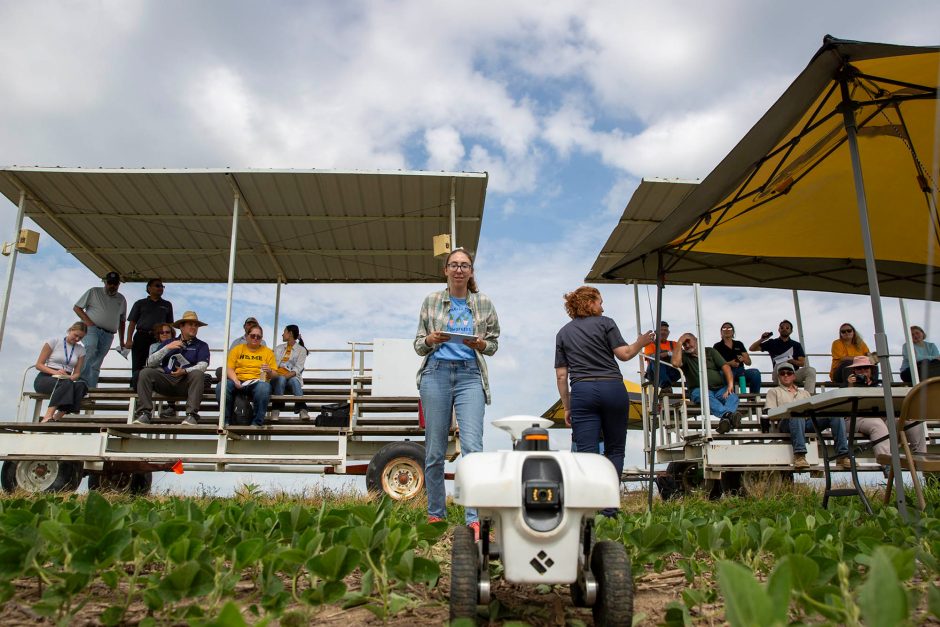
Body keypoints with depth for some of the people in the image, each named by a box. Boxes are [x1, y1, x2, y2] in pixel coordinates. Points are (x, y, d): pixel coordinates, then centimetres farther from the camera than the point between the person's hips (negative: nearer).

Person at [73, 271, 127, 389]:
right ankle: (82, 380, -36)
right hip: (92, 328, -4)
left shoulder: (121, 299, 18)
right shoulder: (94, 292, 8)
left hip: (108, 335, 4)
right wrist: (87, 321, -8)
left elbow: (122, 321, 22)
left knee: (96, 364, 0)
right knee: (91, 348, -31)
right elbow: (76, 308, 7)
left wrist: (121, 341, 17)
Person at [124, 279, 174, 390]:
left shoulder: (167, 305, 19)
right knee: (138, 366, -4)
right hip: (141, 336, -1)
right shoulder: (140, 303, 14)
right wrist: (129, 340, -4)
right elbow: (132, 323, 9)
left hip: (158, 338, 1)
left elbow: (169, 324, 18)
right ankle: (135, 388, -5)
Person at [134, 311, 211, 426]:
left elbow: (203, 365, -2)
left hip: (185, 383, -2)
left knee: (198, 374, -33)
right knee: (145, 372, -23)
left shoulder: (201, 345, 15)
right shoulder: (168, 342, 21)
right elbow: (150, 362, 10)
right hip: (166, 380, 2)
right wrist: (167, 348, -3)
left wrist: (185, 371, -19)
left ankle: (191, 415, -39)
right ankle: (144, 414, -29)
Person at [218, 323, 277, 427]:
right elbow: (229, 368, 7)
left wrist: (269, 372, -14)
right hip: (238, 382, 1)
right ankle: (226, 420, -15)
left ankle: (257, 422, -26)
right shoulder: (237, 349, 17)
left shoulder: (268, 352, 15)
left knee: (264, 388, -37)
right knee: (221, 386, -30)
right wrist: (235, 381, -13)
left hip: (257, 382, -1)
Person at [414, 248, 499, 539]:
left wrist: (480, 344, -9)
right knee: (434, 450, 5)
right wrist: (430, 340, -11)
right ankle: (435, 515, 20)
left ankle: (475, 519, -13)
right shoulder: (431, 301, 9)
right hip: (436, 374, 1)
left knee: (472, 446, -14)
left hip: (470, 376, -1)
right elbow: (418, 345, 11)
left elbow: (494, 343, 13)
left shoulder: (484, 303, 8)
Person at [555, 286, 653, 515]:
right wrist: (640, 343, 19)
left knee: (586, 453, -2)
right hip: (612, 388, -1)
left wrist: (567, 407, 15)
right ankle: (608, 508, 3)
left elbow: (561, 375, 11)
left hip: (582, 391, 1)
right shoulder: (605, 323, 7)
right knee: (614, 450, 10)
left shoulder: (563, 333, 16)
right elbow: (624, 354, -1)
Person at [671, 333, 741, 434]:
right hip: (699, 390, -2)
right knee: (707, 396, -36)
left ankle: (724, 420, -57)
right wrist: (679, 343, -3)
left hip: (720, 388, 2)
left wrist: (730, 385, -11)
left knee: (732, 396, -29)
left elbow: (725, 367, 7)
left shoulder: (710, 351, 18)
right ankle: (728, 415, -60)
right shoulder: (684, 356, 13)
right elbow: (675, 363, -12)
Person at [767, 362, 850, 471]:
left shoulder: (804, 393, 36)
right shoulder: (774, 391, 25)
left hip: (809, 422, 4)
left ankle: (842, 456, -33)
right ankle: (799, 456, -52)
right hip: (787, 423, -4)